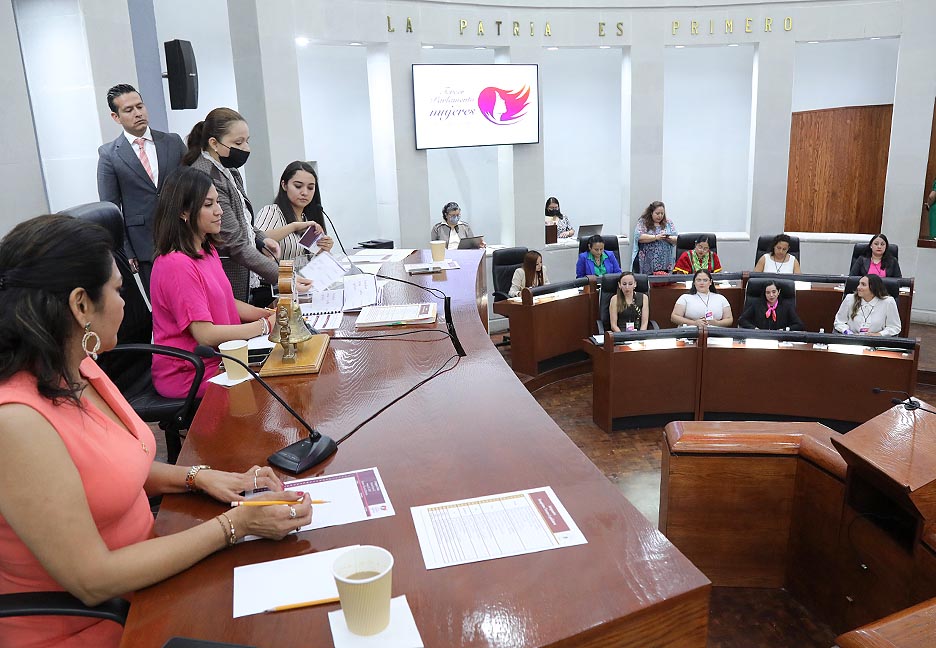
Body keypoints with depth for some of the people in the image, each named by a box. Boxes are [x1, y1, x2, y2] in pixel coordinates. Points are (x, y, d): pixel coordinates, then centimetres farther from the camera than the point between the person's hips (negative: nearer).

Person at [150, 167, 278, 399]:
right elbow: (205, 334, -24)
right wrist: (266, 325, -17)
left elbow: (226, 302, 16)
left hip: (217, 357, 9)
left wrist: (271, 314, 0)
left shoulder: (207, 250, 9)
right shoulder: (177, 265, -22)